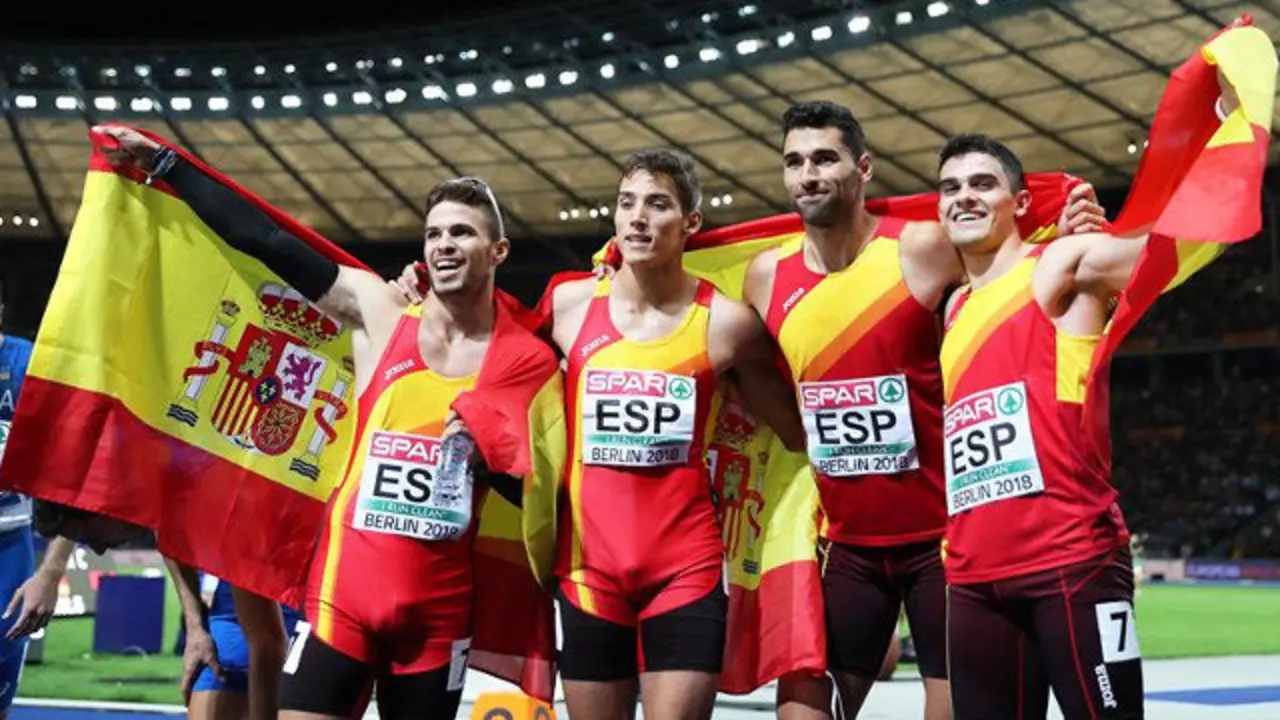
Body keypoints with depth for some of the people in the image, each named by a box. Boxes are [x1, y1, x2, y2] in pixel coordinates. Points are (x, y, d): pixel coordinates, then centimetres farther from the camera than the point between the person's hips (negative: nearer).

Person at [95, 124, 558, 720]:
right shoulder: (378, 312, 1)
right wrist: (163, 162, 2)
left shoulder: (528, 360, 0)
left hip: (441, 608, 0)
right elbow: (268, 242, 1)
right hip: (346, 587, 0)